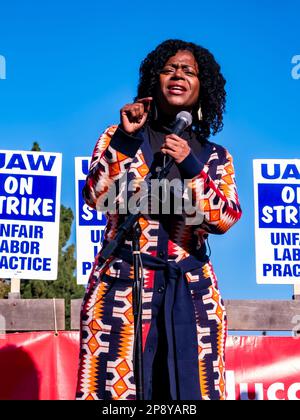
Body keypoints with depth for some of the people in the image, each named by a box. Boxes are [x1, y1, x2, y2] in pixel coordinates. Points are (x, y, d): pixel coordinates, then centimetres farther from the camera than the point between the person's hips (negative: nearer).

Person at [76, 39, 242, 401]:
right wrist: (126, 139, -12)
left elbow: (225, 219, -3)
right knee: (117, 386, -7)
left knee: (190, 387, -2)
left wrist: (190, 166, -14)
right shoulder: (119, 137, 7)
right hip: (122, 285, -2)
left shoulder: (215, 157, 11)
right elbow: (96, 198, -6)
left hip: (191, 292, 2)